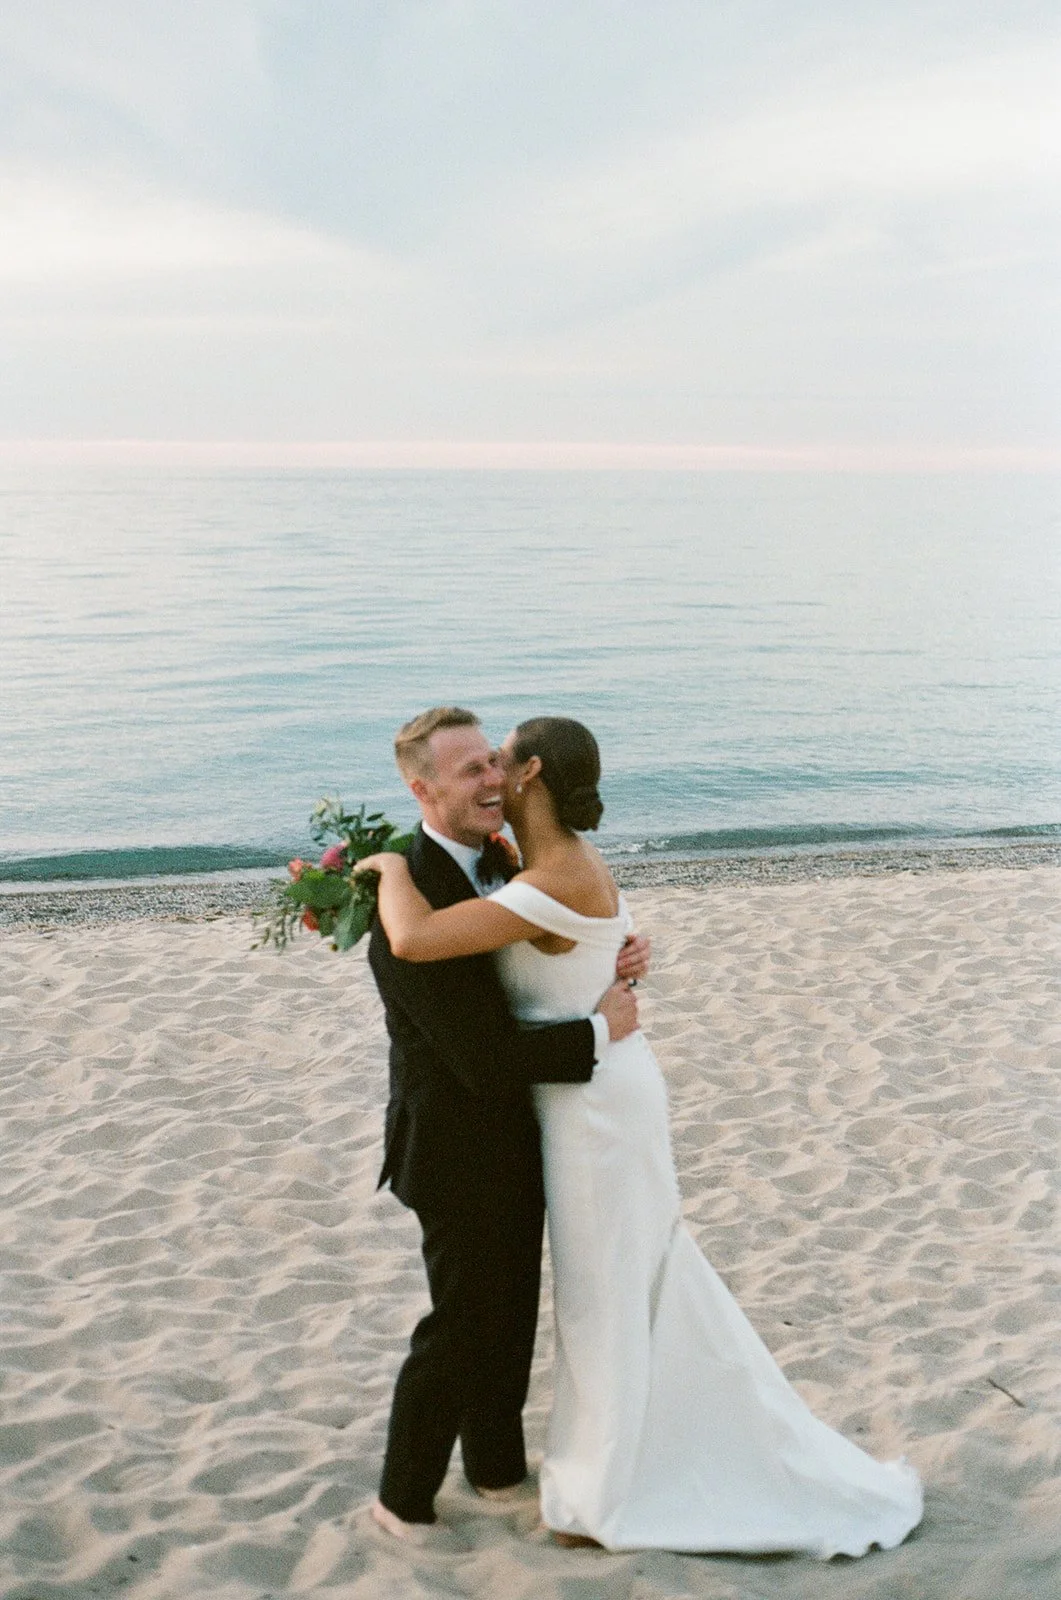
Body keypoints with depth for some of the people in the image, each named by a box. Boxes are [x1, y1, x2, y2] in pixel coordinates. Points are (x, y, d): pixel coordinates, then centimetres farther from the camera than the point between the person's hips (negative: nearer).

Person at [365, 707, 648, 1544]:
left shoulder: (494, 862, 1)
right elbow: (486, 1058, -30)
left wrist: (619, 960, -8)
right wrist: (599, 1032, -20)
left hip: (511, 1139, 8)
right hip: (462, 1150, -8)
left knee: (511, 1317, 22)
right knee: (463, 1326, 7)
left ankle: (497, 1466, 42)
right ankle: (404, 1499, 28)